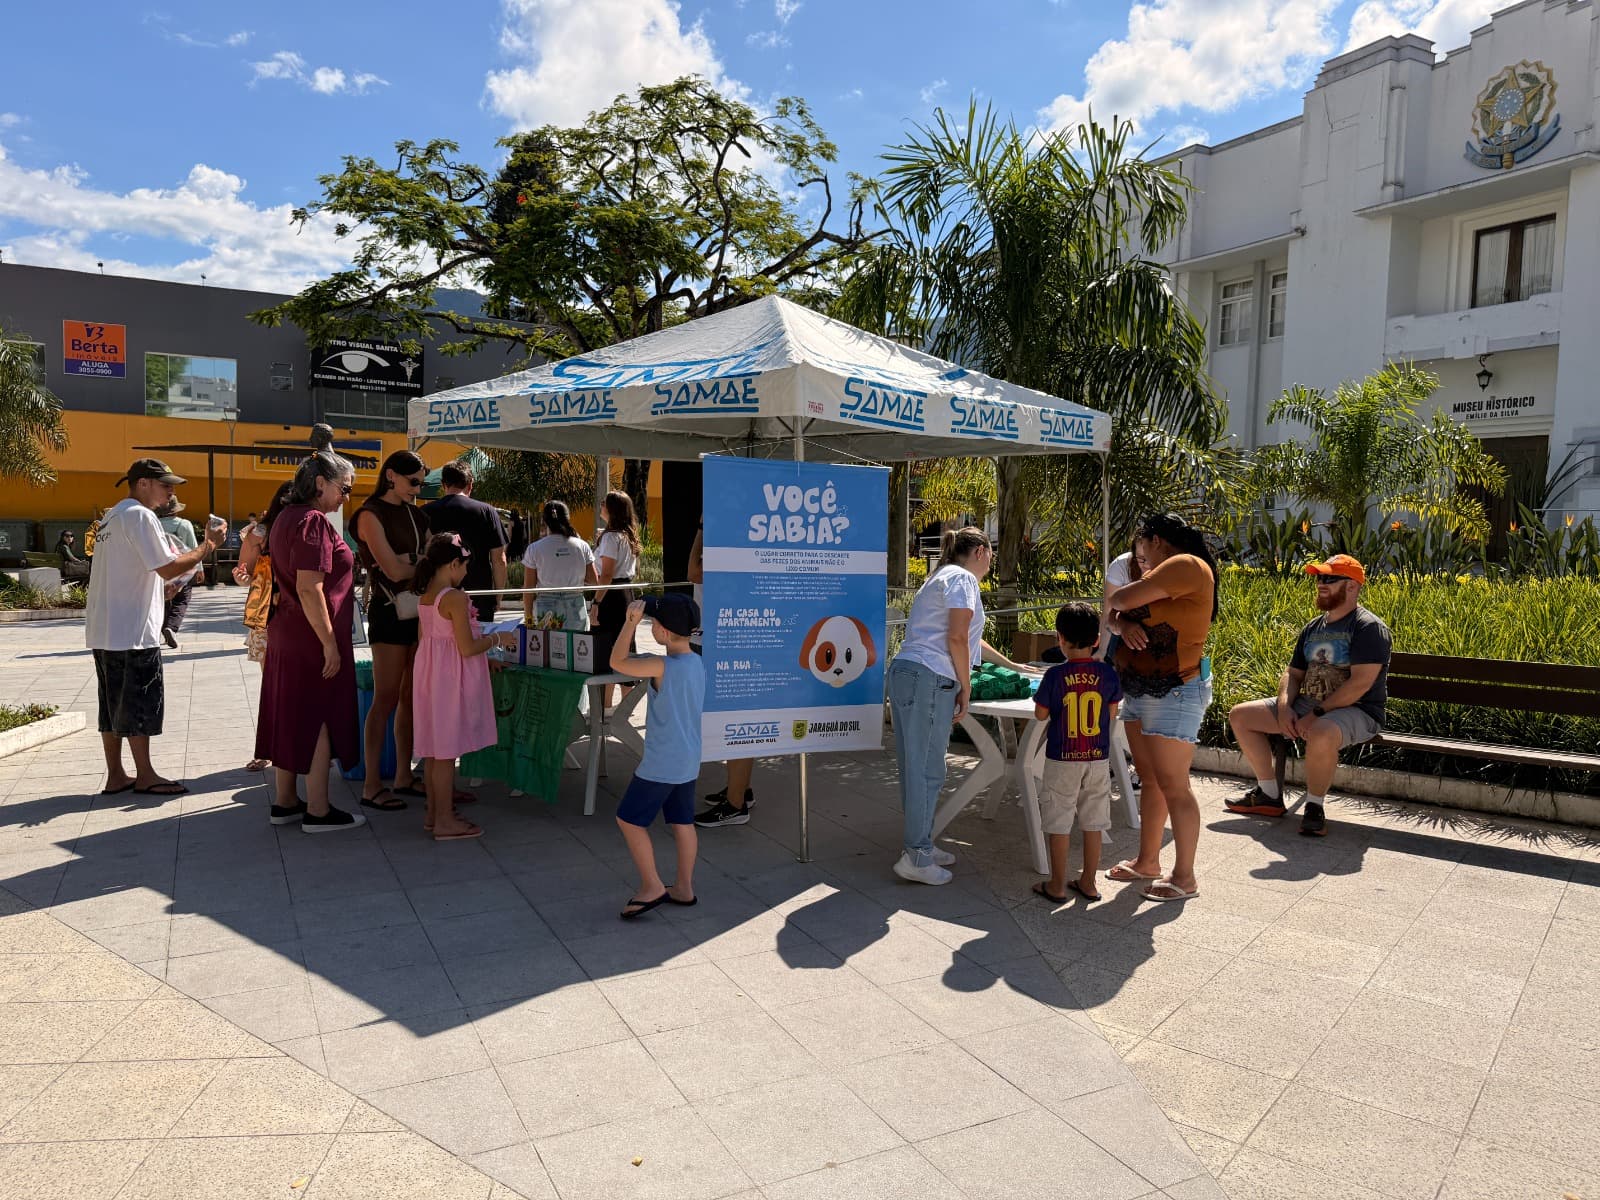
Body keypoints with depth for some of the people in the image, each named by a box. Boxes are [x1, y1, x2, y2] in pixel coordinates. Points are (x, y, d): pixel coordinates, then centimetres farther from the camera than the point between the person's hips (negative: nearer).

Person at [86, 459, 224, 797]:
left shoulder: (113, 515, 17)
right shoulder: (140, 516, -14)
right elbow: (169, 569, -19)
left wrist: (179, 569, 15)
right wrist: (209, 545, -10)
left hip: (106, 629, 10)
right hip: (132, 631, -10)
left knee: (114, 703, 12)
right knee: (140, 704, -1)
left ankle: (115, 776, 19)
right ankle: (145, 776, 7)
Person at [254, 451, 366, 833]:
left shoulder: (287, 517, 14)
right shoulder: (313, 521, -17)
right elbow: (309, 589, -23)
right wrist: (330, 642, -21)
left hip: (287, 634, 10)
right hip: (312, 638, -10)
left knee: (290, 718, 14)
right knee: (320, 720, -2)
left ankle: (285, 802, 23)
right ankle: (317, 811, 4)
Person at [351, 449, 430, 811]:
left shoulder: (415, 514, 15)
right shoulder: (372, 514, -8)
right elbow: (394, 570, -13)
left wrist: (407, 560, -6)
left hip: (419, 610, 7)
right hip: (391, 612, -7)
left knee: (410, 697, 10)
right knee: (386, 699, -4)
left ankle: (403, 776, 19)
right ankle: (371, 787, 3)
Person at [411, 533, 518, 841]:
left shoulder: (424, 596, 7)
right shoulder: (455, 598, -19)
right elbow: (468, 648, -20)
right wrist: (496, 639, -5)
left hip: (429, 672, 9)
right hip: (451, 678, -9)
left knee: (434, 749, 16)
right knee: (447, 750, -1)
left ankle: (433, 813, 26)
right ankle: (445, 821, 7)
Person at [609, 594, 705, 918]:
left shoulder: (663, 666, -23)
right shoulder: (698, 663, 2)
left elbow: (617, 662, -16)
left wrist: (630, 622, -16)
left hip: (662, 763, -8)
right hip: (688, 761, 9)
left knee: (629, 819, 4)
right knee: (682, 821, 16)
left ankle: (651, 887, 9)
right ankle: (684, 888, 24)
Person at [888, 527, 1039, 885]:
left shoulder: (943, 578, 28)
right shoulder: (962, 578, -2)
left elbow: (969, 640, 40)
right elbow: (957, 638, -14)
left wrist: (1010, 664, 49)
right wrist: (965, 688, -5)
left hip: (909, 676, 10)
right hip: (929, 679, -10)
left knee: (917, 768, 13)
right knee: (927, 771, -7)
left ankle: (921, 845, 21)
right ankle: (916, 858, -3)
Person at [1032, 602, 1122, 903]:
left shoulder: (1056, 675, -13)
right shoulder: (1107, 672, -5)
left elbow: (1041, 714, -4)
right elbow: (1112, 714, 6)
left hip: (1062, 760, -3)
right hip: (1098, 759, 3)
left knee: (1059, 823, 6)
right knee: (1093, 823, 13)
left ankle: (1057, 885, 13)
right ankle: (1088, 883, 22)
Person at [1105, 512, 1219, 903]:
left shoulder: (1186, 565, -14)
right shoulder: (1161, 573, 18)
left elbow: (1123, 599, -18)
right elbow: (1116, 616, 13)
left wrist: (1115, 598, 6)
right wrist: (1124, 625, -10)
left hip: (1173, 693, -10)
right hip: (1139, 691, 10)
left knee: (1173, 786, -4)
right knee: (1149, 781, 15)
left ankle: (1184, 878, 5)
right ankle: (1147, 863, 24)